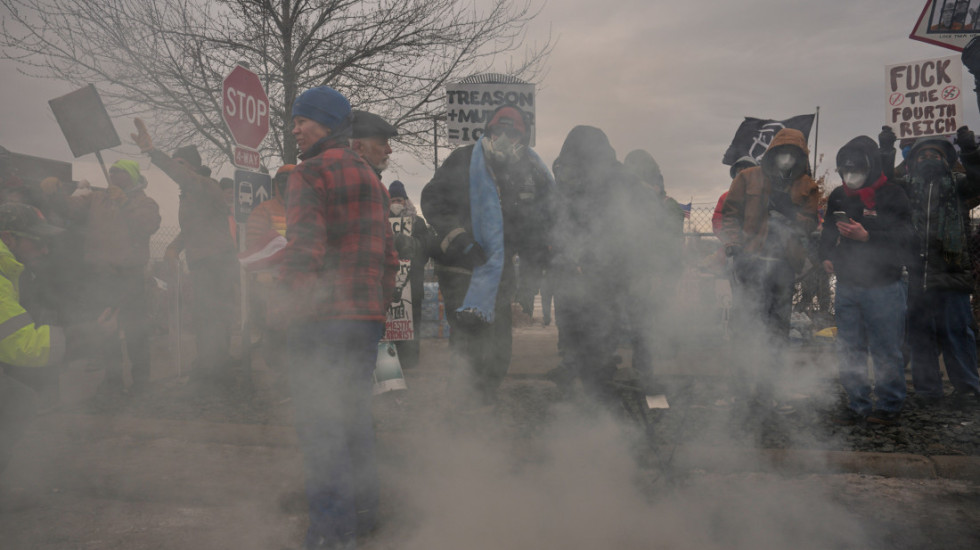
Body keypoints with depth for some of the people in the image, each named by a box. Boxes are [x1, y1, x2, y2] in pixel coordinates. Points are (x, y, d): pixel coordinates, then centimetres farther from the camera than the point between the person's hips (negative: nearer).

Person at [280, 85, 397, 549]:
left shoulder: (309, 173, -7)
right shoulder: (371, 179, 17)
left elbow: (304, 248, -19)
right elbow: (388, 255, 18)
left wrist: (295, 305, -11)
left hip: (320, 319, -8)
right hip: (367, 317, 8)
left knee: (319, 423, -2)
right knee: (355, 414, 18)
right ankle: (363, 511, 28)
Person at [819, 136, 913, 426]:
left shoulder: (892, 195, -6)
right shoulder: (838, 196, 11)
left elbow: (902, 239, -12)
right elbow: (828, 233, 23)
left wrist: (866, 236, -23)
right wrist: (826, 257, 6)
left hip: (883, 286, -5)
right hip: (846, 285, 6)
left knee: (885, 350, 1)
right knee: (849, 349, 9)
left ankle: (889, 406, 13)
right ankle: (858, 404, 19)